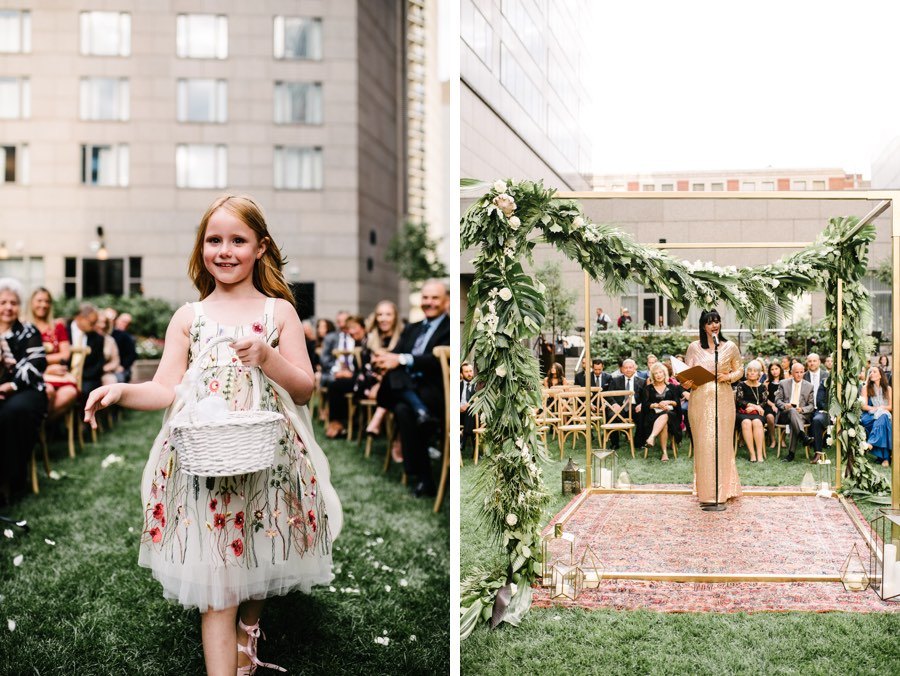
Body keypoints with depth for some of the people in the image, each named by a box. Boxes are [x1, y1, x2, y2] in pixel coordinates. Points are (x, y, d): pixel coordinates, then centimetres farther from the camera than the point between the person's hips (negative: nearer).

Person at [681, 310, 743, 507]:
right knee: (703, 443, 0)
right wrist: (686, 383, -14)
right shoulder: (694, 347, 4)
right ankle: (707, 491, 7)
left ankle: (725, 489, 12)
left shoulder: (730, 347, 5)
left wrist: (728, 377, -7)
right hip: (700, 400, 0)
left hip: (723, 399, 0)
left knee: (722, 442, 3)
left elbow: (739, 370, 12)